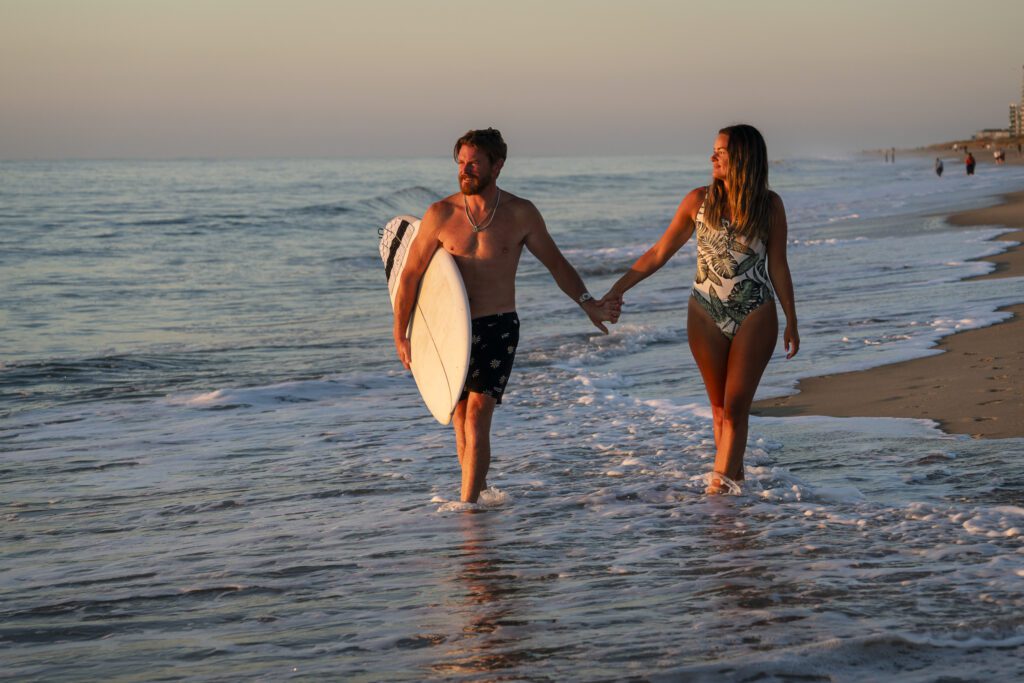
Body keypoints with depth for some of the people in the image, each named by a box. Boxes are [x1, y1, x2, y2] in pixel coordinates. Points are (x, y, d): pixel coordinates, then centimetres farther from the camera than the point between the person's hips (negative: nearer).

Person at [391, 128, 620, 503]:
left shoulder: (521, 214, -1)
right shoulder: (440, 214, -2)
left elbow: (557, 263, 10)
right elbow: (411, 275, 4)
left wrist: (587, 303, -4)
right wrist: (400, 335, 4)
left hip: (498, 329, -2)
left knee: (477, 417, -14)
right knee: (462, 422, 8)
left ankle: (468, 504, -13)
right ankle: (479, 493, 26)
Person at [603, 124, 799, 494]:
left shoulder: (769, 205, -4)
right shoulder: (699, 200, -2)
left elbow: (777, 266, 3)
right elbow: (659, 252, 3)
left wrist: (792, 322, 6)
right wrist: (618, 289, -2)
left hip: (755, 318, -2)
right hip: (706, 316, 2)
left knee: (735, 407, -8)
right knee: (719, 406, 7)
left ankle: (720, 481, -12)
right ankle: (734, 477, 18)